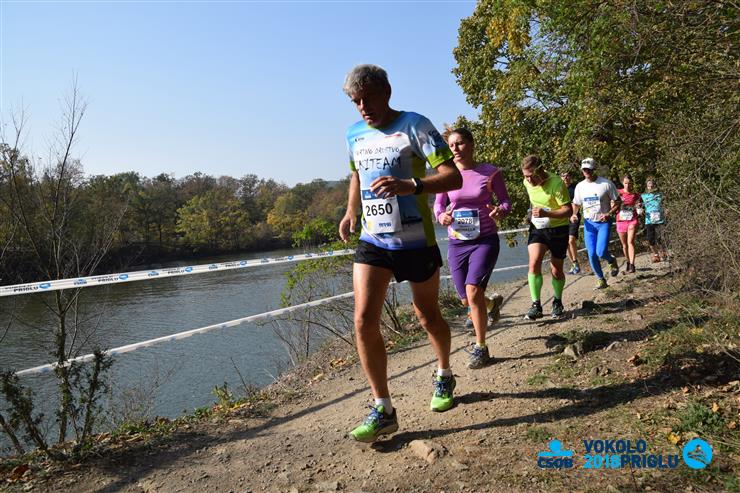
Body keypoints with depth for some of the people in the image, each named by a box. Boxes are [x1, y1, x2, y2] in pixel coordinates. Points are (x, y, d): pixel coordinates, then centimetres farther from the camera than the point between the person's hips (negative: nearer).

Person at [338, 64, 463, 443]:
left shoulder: (414, 126, -9)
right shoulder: (354, 134, 9)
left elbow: (453, 177, -17)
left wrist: (411, 186, -35)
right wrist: (351, 211, 11)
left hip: (415, 241, -4)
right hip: (371, 241, 4)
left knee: (428, 316, 12)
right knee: (364, 320, -10)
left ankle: (444, 375, 42)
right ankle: (383, 410, 2)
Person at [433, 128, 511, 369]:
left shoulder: (490, 172, -6)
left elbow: (505, 200, 2)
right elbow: (438, 205, 6)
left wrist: (501, 211, -21)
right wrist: (441, 216, -17)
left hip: (485, 240, -3)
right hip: (457, 243, 3)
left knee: (473, 291, -21)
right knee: (466, 300, 8)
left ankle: (481, 348, -3)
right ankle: (491, 304, 47)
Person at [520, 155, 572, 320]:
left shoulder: (557, 183, -23)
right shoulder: (527, 183, -5)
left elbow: (568, 210, -24)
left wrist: (546, 214, -37)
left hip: (558, 229, -3)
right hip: (537, 228, 3)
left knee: (556, 270, 7)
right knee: (534, 263, -19)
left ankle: (557, 302, 32)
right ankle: (536, 305, -15)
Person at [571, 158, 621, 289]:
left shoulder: (606, 184, -8)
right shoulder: (580, 186, 5)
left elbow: (618, 202, -3)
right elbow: (576, 204, 17)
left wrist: (609, 214, -20)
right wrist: (573, 214, -4)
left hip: (603, 223, -4)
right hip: (589, 223, 4)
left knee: (601, 252, -16)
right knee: (592, 254, 0)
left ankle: (612, 261, 20)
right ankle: (600, 279, 17)